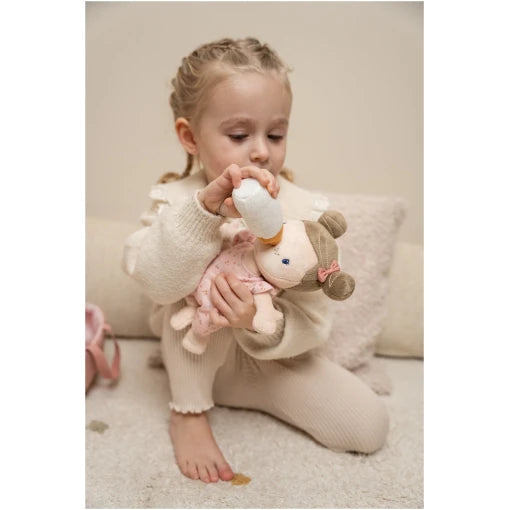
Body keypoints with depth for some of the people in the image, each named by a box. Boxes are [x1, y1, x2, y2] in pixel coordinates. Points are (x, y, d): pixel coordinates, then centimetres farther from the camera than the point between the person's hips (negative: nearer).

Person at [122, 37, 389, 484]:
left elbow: (312, 322, -18)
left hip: (269, 356, 2)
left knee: (369, 425, -10)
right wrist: (206, 205, -47)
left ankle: (246, 393, 12)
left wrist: (261, 324, -41)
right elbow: (156, 282, -34)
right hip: (195, 357, -1)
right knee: (201, 280, -33)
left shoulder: (303, 210, -17)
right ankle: (188, 411, -11)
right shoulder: (176, 199, -15)